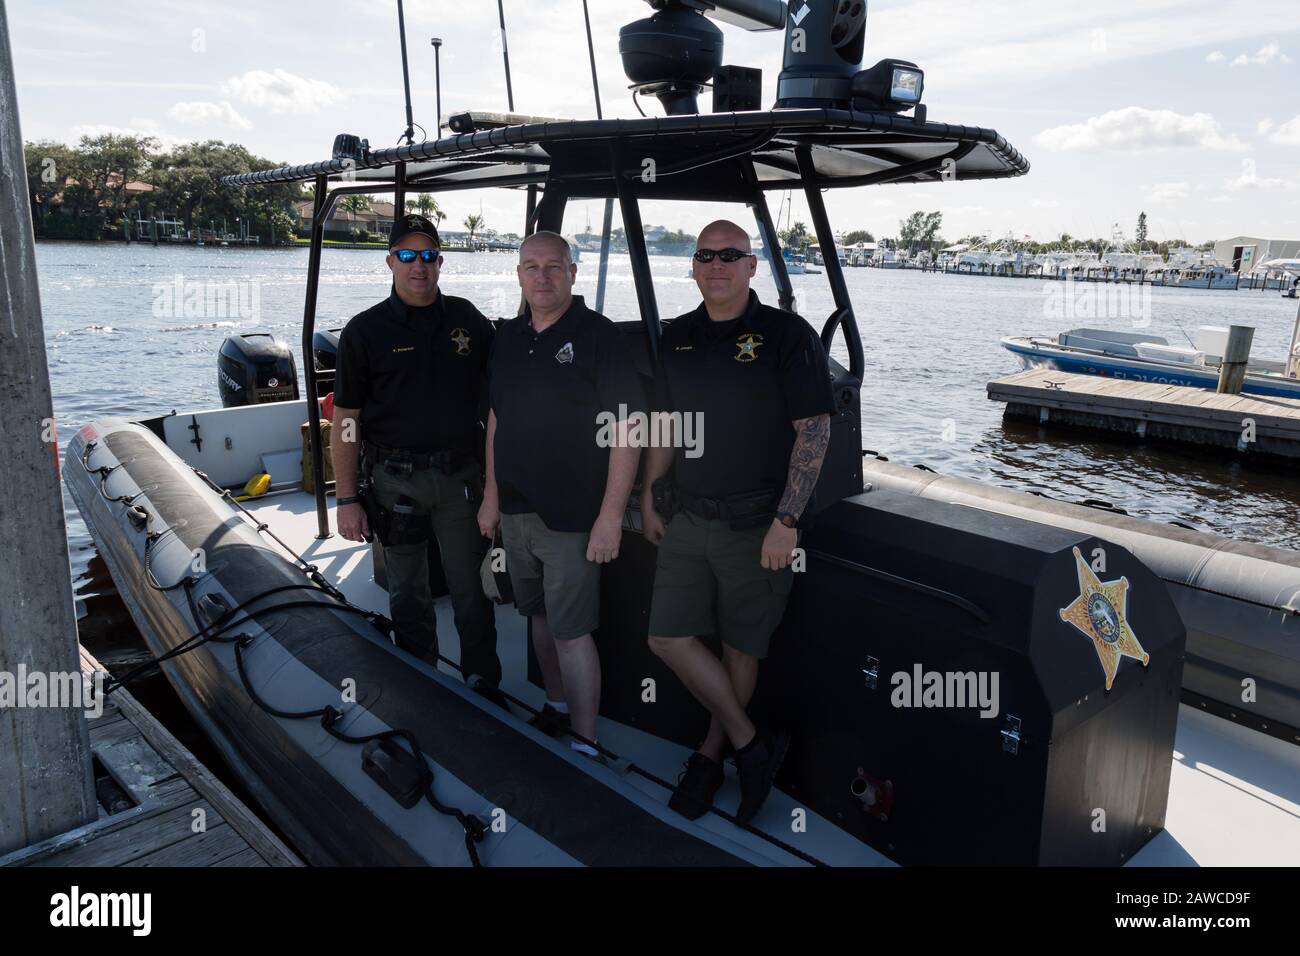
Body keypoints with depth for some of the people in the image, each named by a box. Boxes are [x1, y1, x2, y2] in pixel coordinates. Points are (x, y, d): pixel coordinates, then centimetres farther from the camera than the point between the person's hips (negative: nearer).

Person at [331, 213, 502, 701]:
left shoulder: (469, 320, 4)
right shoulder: (365, 330, -1)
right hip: (395, 477, 0)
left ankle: (485, 686, 22)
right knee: (408, 593, 12)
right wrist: (347, 500, -7)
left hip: (461, 473, 1)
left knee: (472, 590, 7)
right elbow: (346, 421, -2)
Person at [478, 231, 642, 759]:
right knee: (540, 618, 18)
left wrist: (611, 515, -18)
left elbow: (625, 431, -14)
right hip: (515, 512, 7)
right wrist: (491, 494, 15)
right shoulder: (509, 338, 9)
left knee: (571, 632, -4)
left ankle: (584, 746, 8)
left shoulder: (598, 336, -11)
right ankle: (556, 708, 36)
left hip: (571, 517, -6)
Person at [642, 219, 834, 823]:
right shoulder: (675, 338, 9)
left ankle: (712, 752, 29)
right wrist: (647, 499, 13)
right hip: (688, 520, 5)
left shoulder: (786, 335, -7)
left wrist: (786, 520, -16)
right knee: (669, 638, 2)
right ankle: (752, 745, 19)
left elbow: (815, 431, -11)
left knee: (741, 647, 7)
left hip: (757, 525, -5)